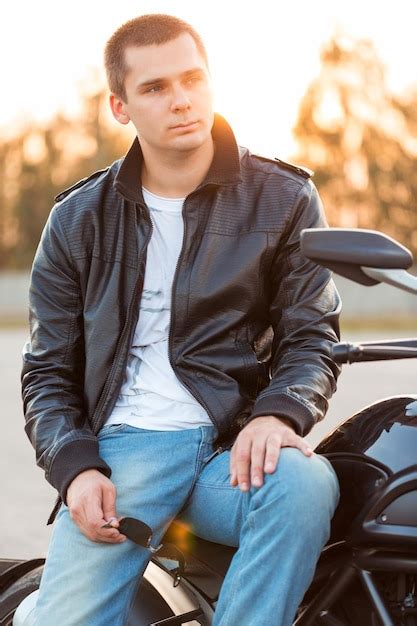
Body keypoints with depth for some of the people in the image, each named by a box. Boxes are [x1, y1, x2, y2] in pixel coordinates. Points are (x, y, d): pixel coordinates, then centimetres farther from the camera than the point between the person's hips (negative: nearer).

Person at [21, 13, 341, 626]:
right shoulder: (79, 219, 12)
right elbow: (48, 369, 12)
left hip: (236, 446, 0)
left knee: (307, 484, -35)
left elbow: (312, 334, 7)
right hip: (121, 446, 0)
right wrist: (75, 467, -6)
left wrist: (279, 412, -16)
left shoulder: (285, 199, 9)